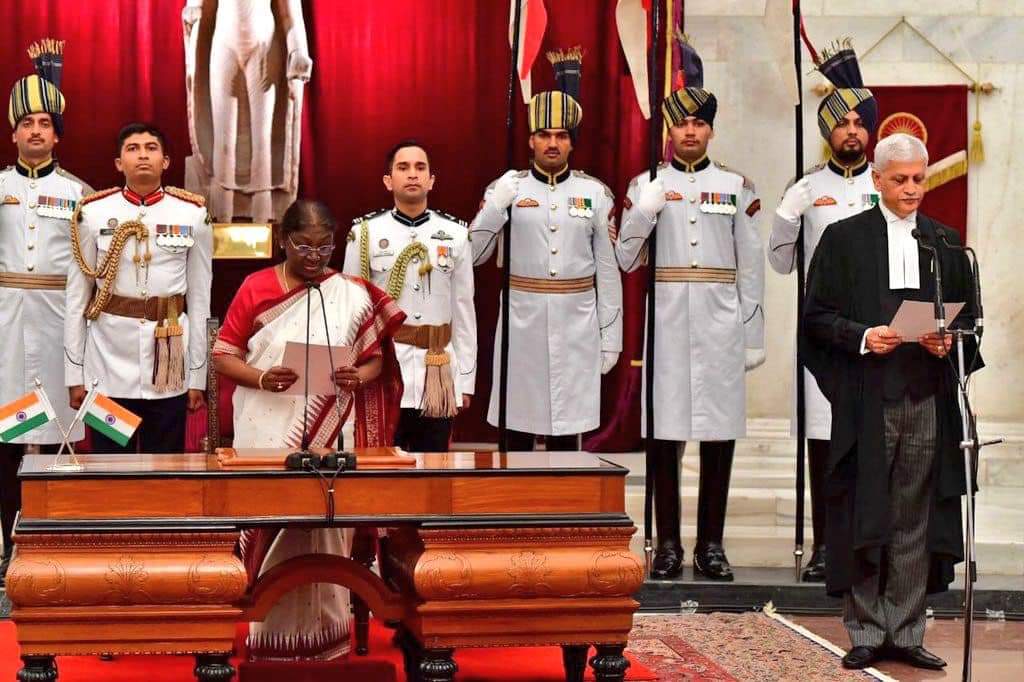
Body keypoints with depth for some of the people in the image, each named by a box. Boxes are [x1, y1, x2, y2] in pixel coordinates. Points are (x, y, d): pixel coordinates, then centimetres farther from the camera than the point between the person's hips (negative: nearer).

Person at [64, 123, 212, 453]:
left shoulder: (193, 215, 2)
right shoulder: (93, 213, 0)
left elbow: (200, 300, 5)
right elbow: (77, 298, 3)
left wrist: (198, 375, 3)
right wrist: (74, 374, 1)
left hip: (169, 366, 0)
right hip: (109, 367, 0)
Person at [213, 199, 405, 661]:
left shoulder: (353, 295, 5)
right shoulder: (255, 288, 2)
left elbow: (375, 358, 9)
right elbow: (223, 355, 2)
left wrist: (360, 376, -14)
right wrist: (261, 378, -16)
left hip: (329, 437, 1)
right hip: (268, 436, 0)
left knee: (324, 529, 1)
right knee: (269, 526, -1)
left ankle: (323, 633, 12)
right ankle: (266, 631, 9)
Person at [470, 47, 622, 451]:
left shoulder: (596, 194, 4)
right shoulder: (507, 189, 2)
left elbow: (608, 271, 5)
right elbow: (472, 255, -1)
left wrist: (610, 338, 3)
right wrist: (495, 207, -16)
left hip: (576, 331, 1)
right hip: (521, 327, 0)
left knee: (567, 433, 7)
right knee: (517, 432, 6)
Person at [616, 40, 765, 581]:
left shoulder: (737, 187, 8)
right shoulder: (646, 185, 7)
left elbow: (751, 266, 8)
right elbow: (625, 260, 4)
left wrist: (753, 335, 4)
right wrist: (645, 210, -11)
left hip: (720, 328, 0)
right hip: (666, 326, 0)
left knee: (719, 433, 1)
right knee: (665, 432, 0)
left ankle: (711, 545, 9)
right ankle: (668, 545, 8)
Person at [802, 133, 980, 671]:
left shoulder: (945, 243, 14)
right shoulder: (843, 239, 5)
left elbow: (968, 316, 15)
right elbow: (816, 315, 1)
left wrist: (948, 339, -5)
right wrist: (862, 337, -14)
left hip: (928, 400, 3)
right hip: (866, 399, -2)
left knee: (915, 522, 3)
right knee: (864, 520, -1)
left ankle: (905, 633, 11)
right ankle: (867, 633, 7)